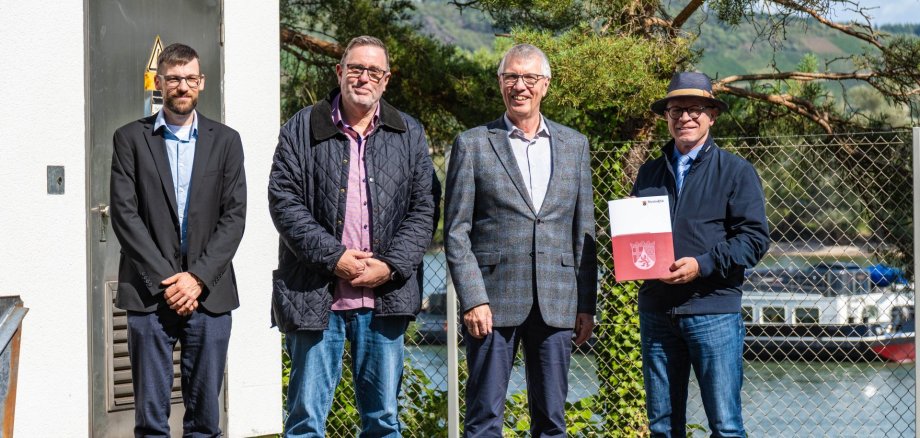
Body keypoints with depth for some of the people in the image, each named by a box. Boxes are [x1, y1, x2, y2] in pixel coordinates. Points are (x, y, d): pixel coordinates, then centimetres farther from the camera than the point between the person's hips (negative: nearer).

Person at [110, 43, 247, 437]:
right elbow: (125, 214, -2)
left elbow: (234, 216, 3)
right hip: (149, 294, -1)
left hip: (208, 292, 1)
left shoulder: (225, 141, 9)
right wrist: (165, 279, -10)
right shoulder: (131, 139, 5)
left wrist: (198, 278, -9)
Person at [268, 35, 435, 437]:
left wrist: (391, 266, -7)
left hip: (384, 297, 2)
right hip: (316, 296, -2)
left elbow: (421, 210, 7)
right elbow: (284, 201, -4)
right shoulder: (302, 129, 3)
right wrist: (333, 256, -12)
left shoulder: (409, 135, 10)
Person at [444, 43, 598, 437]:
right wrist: (472, 300, -11)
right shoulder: (472, 145, 3)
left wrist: (586, 305, 7)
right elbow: (456, 232, -1)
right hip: (493, 299, -3)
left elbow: (583, 231, 13)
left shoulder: (574, 145, 12)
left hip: (555, 302, 3)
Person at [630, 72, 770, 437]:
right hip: (656, 309, 4)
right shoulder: (649, 173, 16)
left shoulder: (736, 171, 2)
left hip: (713, 312, -4)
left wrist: (703, 265, -16)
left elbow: (755, 238, -4)